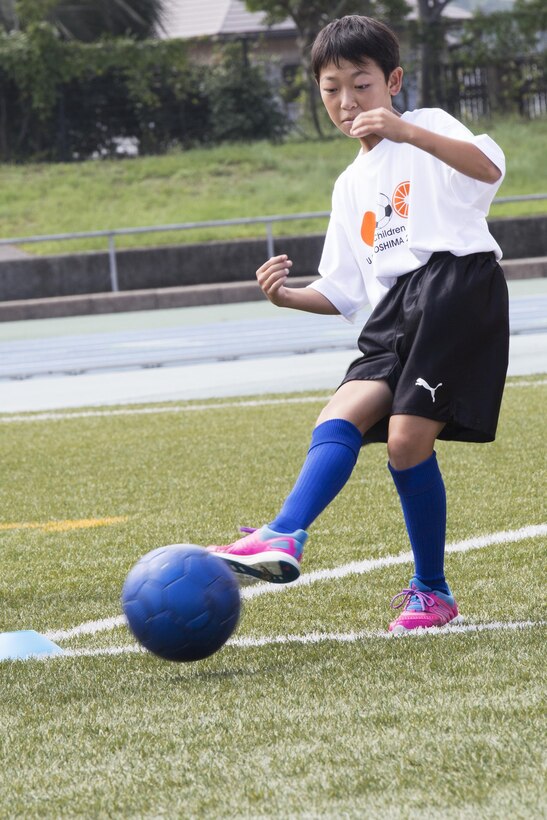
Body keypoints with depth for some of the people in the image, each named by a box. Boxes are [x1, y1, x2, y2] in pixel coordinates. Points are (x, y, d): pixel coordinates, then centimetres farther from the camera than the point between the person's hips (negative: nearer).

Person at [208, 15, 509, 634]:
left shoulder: (429, 126, 7)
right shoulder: (351, 186, 27)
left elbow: (489, 168, -17)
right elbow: (343, 292, 26)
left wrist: (406, 131, -29)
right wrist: (288, 296, 5)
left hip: (456, 284, -7)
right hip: (393, 314, 7)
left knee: (407, 438, -17)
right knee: (339, 419, -16)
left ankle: (431, 593, -5)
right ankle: (282, 540, -33)